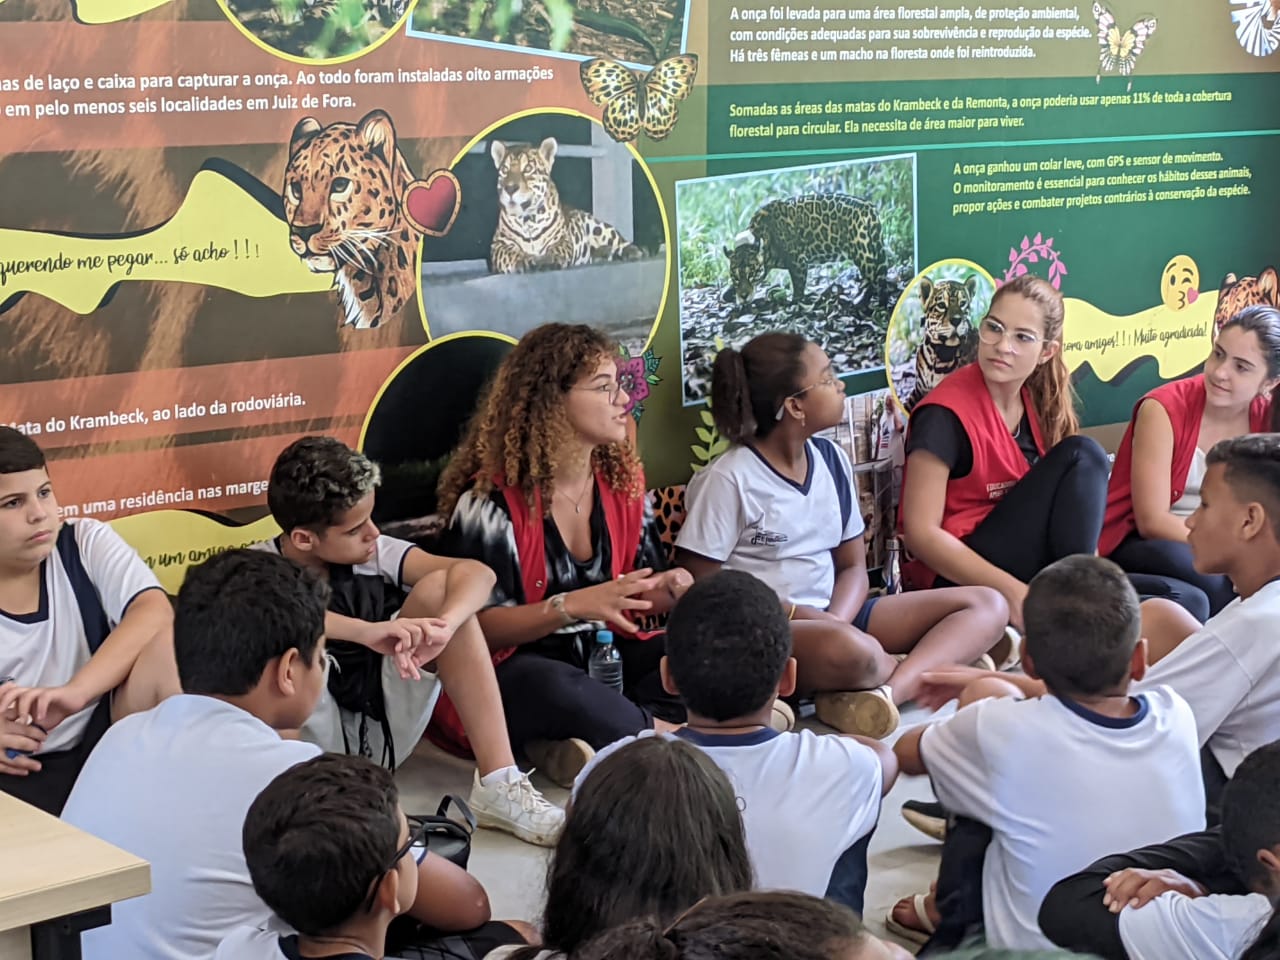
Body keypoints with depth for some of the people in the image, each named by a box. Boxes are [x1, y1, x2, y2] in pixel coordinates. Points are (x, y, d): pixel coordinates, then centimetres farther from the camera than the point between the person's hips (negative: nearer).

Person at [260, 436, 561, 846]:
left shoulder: (374, 554, -2)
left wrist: (442, 627, -32)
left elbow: (476, 573, -11)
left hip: (384, 732, 5)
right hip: (315, 745, -5)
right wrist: (366, 631, -45)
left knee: (438, 588, -10)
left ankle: (498, 786, -14)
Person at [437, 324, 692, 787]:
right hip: (516, 670, -6)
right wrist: (572, 606, -28)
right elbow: (481, 625, -14)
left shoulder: (623, 480, 5)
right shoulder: (491, 499, -13)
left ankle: (591, 738, -28)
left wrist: (669, 590, -11)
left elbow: (640, 589, 14)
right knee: (556, 691, -41)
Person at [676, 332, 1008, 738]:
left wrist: (836, 621, -11)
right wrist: (793, 614, -17)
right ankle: (926, 670, -8)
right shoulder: (730, 479, -9)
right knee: (850, 651, -42)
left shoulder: (832, 460, 10)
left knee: (987, 606, -7)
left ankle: (884, 691, -31)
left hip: (834, 618, 8)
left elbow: (853, 567, 12)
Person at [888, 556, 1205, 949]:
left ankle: (953, 910, 20)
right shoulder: (1177, 718, -13)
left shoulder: (1001, 729, -25)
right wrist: (989, 685, 25)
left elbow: (906, 753, 0)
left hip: (1037, 944, -3)